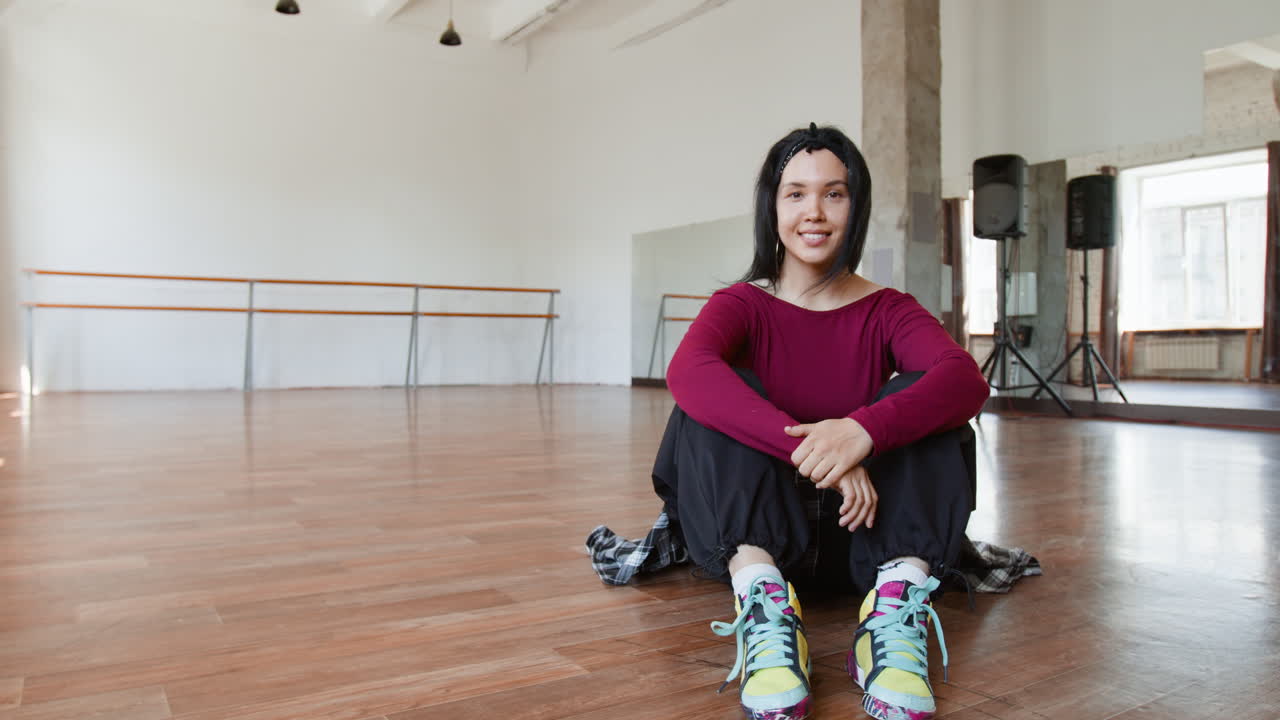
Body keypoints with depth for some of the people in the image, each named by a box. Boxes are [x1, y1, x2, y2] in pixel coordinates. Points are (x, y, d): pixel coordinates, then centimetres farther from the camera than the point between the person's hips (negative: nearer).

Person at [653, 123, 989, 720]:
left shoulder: (887, 311, 1)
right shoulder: (741, 305, -2)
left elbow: (967, 380, -22)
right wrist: (813, 450, -40)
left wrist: (865, 429, -41)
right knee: (720, 397, -22)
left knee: (920, 395, -18)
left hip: (861, 529, 1)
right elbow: (687, 372, -27)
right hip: (756, 526, -1)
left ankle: (898, 607, -32)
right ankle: (762, 601, -37)